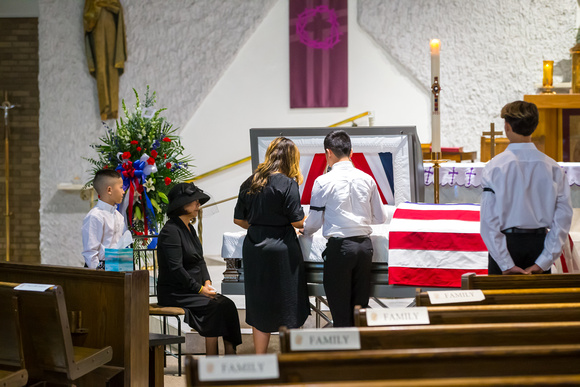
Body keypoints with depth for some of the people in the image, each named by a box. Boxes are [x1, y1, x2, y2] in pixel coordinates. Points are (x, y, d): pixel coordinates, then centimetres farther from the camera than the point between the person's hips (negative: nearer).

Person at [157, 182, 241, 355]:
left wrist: (207, 282, 2)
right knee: (215, 307, -24)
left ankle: (231, 353, -17)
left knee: (227, 304, -12)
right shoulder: (170, 231, -14)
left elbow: (200, 260, 20)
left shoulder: (190, 229, 16)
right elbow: (176, 269, -20)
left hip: (191, 290, 9)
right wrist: (200, 289, -17)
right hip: (174, 293, -9)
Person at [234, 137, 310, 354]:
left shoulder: (249, 183, 7)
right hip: (281, 249, -6)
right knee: (288, 306, 5)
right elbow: (297, 221, -11)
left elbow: (238, 219, 11)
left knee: (259, 306, 12)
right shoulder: (287, 184, -10)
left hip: (253, 248, 6)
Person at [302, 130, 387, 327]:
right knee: (361, 306, 12)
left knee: (340, 311, 3)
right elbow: (380, 217, 11)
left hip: (339, 246, -4)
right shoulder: (367, 179, 4)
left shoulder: (323, 181, -7)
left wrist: (303, 230, 21)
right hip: (365, 245, 4)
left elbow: (315, 221, -1)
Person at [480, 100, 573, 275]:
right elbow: (563, 217, -5)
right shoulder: (553, 167, -2)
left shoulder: (494, 167, -8)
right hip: (539, 243, 2)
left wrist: (507, 265, -9)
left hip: (506, 242, -2)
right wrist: (544, 262, -3)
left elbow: (488, 221, -12)